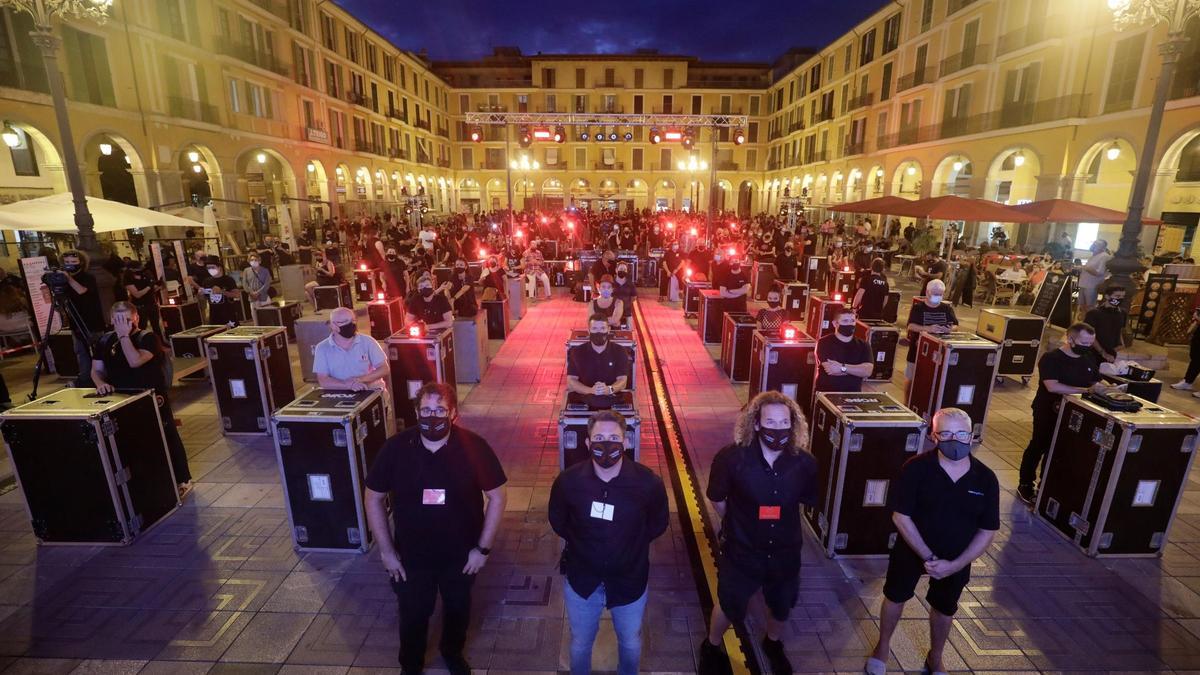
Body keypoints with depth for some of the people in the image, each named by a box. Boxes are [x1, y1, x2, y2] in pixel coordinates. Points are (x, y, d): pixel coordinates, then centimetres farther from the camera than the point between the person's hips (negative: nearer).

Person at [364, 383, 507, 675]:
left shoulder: (474, 447, -22)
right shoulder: (395, 448, -18)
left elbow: (496, 497, -12)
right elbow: (374, 499, -5)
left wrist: (483, 548, -10)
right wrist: (386, 551, -5)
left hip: (461, 554, 0)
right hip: (410, 555, 1)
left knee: (458, 608, 25)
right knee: (413, 614, 22)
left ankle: (453, 652, 56)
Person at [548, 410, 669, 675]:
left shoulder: (648, 483, -24)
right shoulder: (567, 481, -22)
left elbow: (658, 524, -3)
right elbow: (558, 522, -1)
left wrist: (630, 545, 2)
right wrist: (582, 544, 4)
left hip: (629, 580, 0)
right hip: (581, 580, 0)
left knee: (631, 643, 26)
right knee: (580, 643, 25)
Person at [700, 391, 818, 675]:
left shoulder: (805, 463, -19)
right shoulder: (731, 458, -27)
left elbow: (807, 502, 2)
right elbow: (717, 500, -9)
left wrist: (783, 525, 8)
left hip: (785, 552, 3)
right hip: (741, 551, -3)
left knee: (781, 606, 28)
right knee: (730, 607, 20)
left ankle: (773, 643, 62)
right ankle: (711, 647, 51)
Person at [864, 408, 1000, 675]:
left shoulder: (986, 478, -15)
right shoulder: (916, 468, -24)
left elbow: (988, 531, -9)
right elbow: (900, 516, -19)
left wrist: (956, 563, -16)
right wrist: (927, 556, -20)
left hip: (956, 558, 2)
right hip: (911, 550, -2)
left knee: (944, 609, 23)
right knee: (895, 597, 18)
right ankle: (882, 647, 43)